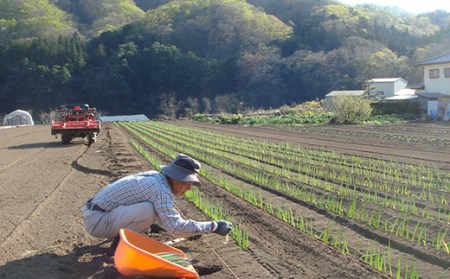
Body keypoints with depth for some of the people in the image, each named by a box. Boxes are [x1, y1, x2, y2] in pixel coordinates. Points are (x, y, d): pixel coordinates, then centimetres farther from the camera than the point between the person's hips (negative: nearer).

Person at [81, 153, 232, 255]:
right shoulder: (161, 190, -22)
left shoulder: (155, 176, 5)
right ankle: (118, 245, -8)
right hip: (98, 221, -9)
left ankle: (120, 234, 14)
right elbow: (175, 227, -28)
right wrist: (213, 226, -21)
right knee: (147, 210, -29)